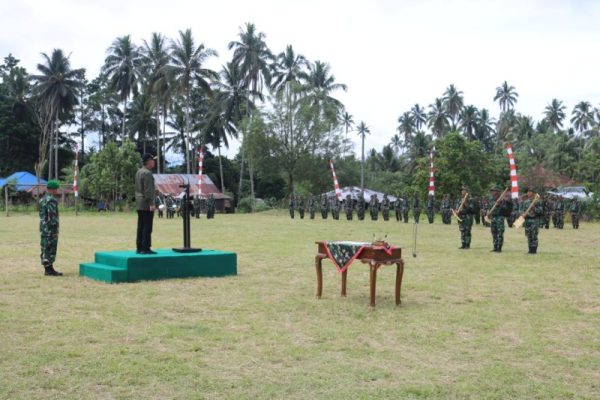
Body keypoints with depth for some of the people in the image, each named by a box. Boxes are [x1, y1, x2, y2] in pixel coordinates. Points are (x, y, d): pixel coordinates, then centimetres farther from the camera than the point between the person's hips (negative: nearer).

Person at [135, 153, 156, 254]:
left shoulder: (138, 172, 14)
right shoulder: (147, 173, -15)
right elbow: (148, 190, -20)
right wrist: (151, 204, -21)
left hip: (139, 204, 10)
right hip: (146, 204, -9)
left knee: (141, 227, 11)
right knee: (147, 227, -8)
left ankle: (139, 248, 12)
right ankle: (146, 248, -8)